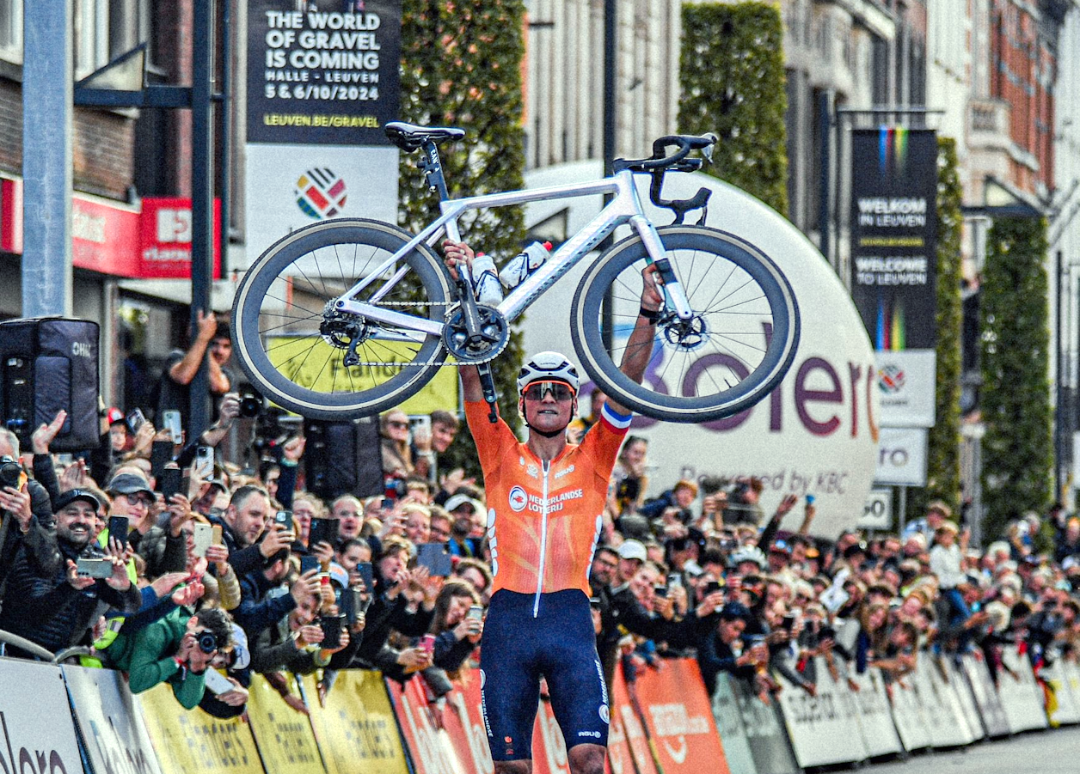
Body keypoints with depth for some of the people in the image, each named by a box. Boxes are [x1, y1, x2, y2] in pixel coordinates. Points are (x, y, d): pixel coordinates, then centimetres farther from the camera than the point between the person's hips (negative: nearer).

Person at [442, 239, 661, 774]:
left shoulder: (592, 460, 13)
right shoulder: (502, 457, 13)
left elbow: (627, 384, 4)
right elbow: (474, 379, 4)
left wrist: (649, 314, -8)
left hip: (570, 615, -1)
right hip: (509, 616, 1)